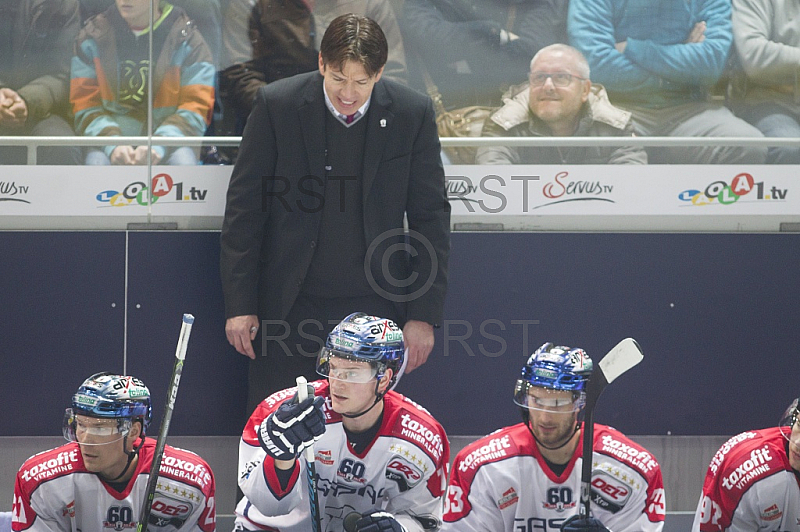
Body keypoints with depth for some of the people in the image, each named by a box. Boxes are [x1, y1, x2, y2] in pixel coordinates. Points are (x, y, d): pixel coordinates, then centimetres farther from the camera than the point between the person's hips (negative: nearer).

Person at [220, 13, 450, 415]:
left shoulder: (412, 114, -4)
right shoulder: (277, 105, -6)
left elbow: (431, 216, 2)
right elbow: (244, 206, -1)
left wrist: (423, 315, -1)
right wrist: (239, 303, -4)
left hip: (373, 306, 0)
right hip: (290, 305, 0)